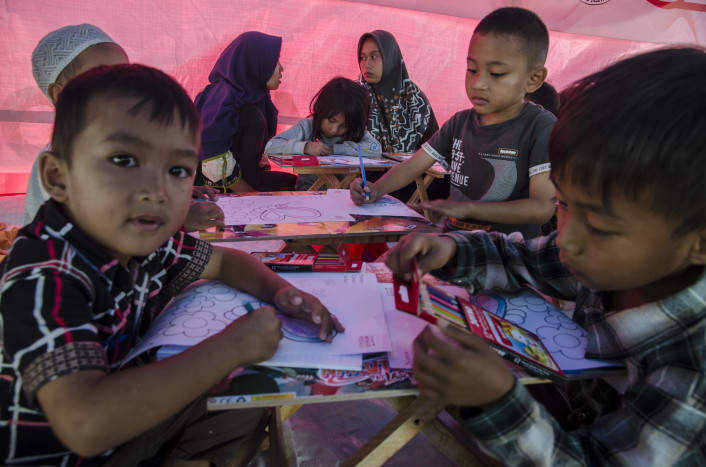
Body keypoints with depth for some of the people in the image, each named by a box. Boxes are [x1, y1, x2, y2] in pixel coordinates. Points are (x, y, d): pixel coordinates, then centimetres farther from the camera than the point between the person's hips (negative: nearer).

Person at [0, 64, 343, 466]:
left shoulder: (141, 238, -9)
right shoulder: (43, 277, -29)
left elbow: (223, 260, 8)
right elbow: (86, 425, -40)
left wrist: (279, 290, -12)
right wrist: (231, 346, -33)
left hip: (119, 421, 7)